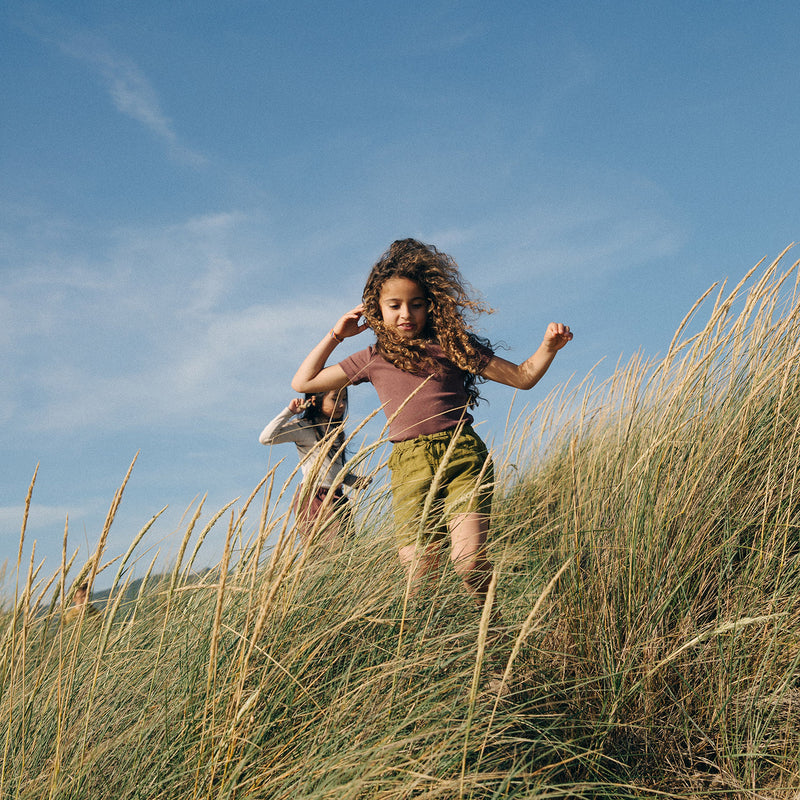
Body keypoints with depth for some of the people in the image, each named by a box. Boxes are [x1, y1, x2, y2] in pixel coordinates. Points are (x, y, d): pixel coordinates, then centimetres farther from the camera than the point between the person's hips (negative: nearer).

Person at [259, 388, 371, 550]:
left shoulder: (335, 429, 20)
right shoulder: (302, 427, -3)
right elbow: (266, 438, -17)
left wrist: (354, 480, 11)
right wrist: (289, 412, -16)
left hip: (337, 497, 7)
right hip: (312, 498, -7)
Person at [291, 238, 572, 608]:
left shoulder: (452, 344, 15)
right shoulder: (374, 359, 19)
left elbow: (522, 377, 17)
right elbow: (302, 383, 24)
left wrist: (548, 348, -1)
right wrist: (336, 336, 19)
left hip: (463, 455, -1)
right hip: (410, 466, 2)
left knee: (468, 559, -18)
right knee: (419, 568, -12)